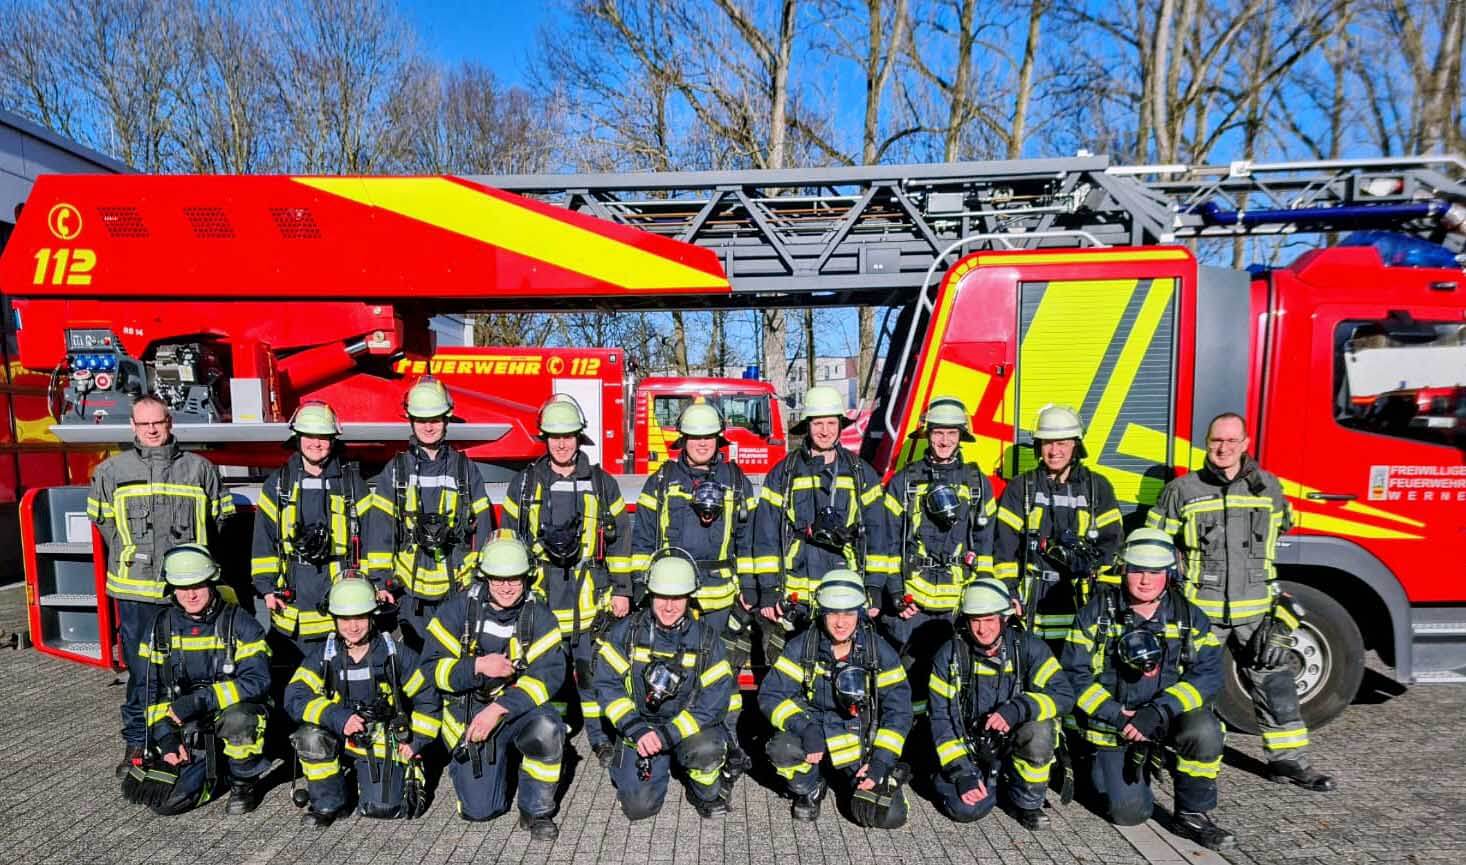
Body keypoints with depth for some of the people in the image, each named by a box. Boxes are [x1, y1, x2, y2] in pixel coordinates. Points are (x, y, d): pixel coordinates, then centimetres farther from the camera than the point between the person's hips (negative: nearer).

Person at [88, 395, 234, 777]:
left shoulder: (199, 468, 5)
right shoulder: (112, 470, 5)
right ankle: (136, 742, 20)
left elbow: (218, 516, 10)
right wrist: (129, 554, 6)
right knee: (141, 670, 6)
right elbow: (102, 519, 13)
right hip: (135, 588, 0)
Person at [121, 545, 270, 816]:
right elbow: (149, 686, 6)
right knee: (166, 800, -14)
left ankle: (245, 781, -7)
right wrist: (165, 736, -4)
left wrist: (201, 699, -29)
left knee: (238, 719, -37)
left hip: (229, 714, -3)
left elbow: (257, 680, -20)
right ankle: (213, 767, 19)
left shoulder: (239, 623, -12)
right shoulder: (161, 625, 2)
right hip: (186, 727, 3)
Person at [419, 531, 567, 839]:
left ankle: (537, 810, -7)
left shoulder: (538, 615, -10)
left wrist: (498, 710, -27)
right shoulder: (459, 608, -9)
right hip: (469, 710, 1)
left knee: (547, 730, -33)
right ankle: (501, 764, 30)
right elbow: (433, 667, -9)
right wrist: (479, 666, -27)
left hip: (520, 706, 0)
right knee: (480, 810, -5)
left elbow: (549, 673, -18)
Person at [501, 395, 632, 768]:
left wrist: (621, 590, 2)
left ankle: (600, 737, 18)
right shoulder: (524, 484, 5)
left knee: (591, 667, 3)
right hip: (539, 596, 1)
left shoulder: (602, 484, 4)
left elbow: (619, 538, 5)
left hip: (590, 596, -1)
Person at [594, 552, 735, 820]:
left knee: (706, 749, -33)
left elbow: (714, 700, -14)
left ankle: (707, 794, 2)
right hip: (640, 725, 1)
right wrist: (637, 730, -20)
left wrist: (668, 734, -23)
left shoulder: (707, 638, -9)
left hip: (689, 726, -1)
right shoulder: (627, 631, -7)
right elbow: (607, 683, -9)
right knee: (639, 806, -14)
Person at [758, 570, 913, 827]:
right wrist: (805, 728, -30)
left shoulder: (879, 651, -8)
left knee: (890, 815, -17)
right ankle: (809, 790, 3)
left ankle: (853, 783, 18)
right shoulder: (801, 647, -10)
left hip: (862, 744, 0)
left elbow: (898, 711, -5)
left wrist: (882, 760, -15)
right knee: (782, 748, -32)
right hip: (814, 736, 0)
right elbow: (770, 695, -15)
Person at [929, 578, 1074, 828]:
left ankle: (1027, 802, -4)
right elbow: (941, 718, -8)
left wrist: (1018, 709, -35)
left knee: (1039, 732, -32)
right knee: (965, 809, -21)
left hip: (1015, 740, 0)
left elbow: (1063, 695, -18)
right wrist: (961, 773, -15)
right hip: (971, 748, 1)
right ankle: (994, 782, 16)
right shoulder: (950, 655, -9)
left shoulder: (1029, 648, -9)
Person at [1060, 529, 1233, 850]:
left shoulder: (1189, 617, -3)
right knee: (1129, 813, -10)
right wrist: (1118, 717, -20)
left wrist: (1158, 712, -26)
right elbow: (1074, 674, -9)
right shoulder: (1097, 612, -8)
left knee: (1203, 730, -31)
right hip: (1112, 724, -1)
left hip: (1168, 718, 2)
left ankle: (1193, 815, -7)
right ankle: (1101, 767, 24)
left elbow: (1207, 674, -13)